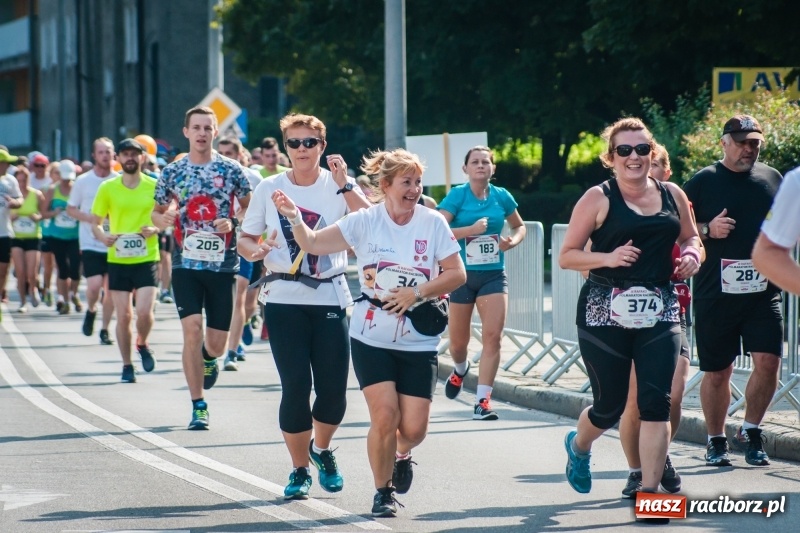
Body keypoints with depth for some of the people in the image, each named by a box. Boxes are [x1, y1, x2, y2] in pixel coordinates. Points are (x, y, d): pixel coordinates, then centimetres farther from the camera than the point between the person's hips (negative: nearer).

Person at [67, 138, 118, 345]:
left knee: (110, 288, 2)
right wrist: (90, 218, -12)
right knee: (95, 284, -15)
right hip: (90, 242, -1)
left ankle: (105, 330, 14)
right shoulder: (82, 181, -1)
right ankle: (91, 310, 17)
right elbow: (70, 209, 6)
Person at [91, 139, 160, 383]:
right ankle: (127, 365, 17)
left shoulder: (154, 187, 1)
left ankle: (142, 344, 19)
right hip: (117, 260, 1)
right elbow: (95, 223, 7)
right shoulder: (107, 188, 2)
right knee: (123, 315, 2)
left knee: (144, 311, -13)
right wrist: (102, 235, -15)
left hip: (147, 259, -1)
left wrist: (155, 229, -12)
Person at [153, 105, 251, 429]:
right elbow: (157, 214, 14)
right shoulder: (172, 172, 5)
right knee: (192, 330, -14)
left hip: (223, 264, 0)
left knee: (217, 342, 2)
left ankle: (208, 357, 41)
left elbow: (251, 208, 9)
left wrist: (232, 223, -11)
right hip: (186, 263, 0)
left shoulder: (230, 170, 1)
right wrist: (164, 219, -9)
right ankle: (198, 406, -5)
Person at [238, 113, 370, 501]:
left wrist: (345, 185, -22)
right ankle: (299, 471, 11)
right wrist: (254, 250, -11)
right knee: (296, 386, -6)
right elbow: (246, 238, 11)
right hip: (284, 300, 0)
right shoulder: (269, 188, 4)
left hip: (331, 298, 0)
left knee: (334, 388, -2)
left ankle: (321, 449, 29)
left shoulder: (338, 187, 1)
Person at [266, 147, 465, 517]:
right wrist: (294, 218, -22)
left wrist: (416, 294, -16)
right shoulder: (364, 222, -4)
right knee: (385, 416, -12)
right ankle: (383, 492, 10)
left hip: (418, 344, 1)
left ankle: (402, 454, 34)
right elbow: (313, 243, -2)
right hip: (372, 340, -1)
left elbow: (457, 274, -4)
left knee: (413, 427, -4)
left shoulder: (433, 223, -3)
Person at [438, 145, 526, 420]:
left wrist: (513, 240, -2)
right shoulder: (457, 195, -7)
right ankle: (460, 369, 48)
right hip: (462, 274, -1)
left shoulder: (501, 197, 2)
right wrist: (472, 229, -24)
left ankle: (482, 402, -12)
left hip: (493, 275, 2)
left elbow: (519, 226, 19)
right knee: (458, 340, 11)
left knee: (493, 336, -14)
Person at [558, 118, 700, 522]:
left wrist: (692, 255, 1)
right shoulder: (598, 199, -4)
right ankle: (578, 445, 41)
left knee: (656, 401, -9)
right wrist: (608, 258, -18)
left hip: (659, 311, 3)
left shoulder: (672, 196, 7)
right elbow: (567, 256, -2)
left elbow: (690, 237, 23)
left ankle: (649, 492, -4)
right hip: (605, 312, -3)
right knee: (609, 405, 7)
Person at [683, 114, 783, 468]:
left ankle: (750, 431, 9)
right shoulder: (702, 182, 1)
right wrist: (708, 229, -14)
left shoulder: (772, 179, 11)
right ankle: (716, 442, 21)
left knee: (768, 362, -10)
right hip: (715, 293, -2)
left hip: (763, 291, 2)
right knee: (717, 372, 5)